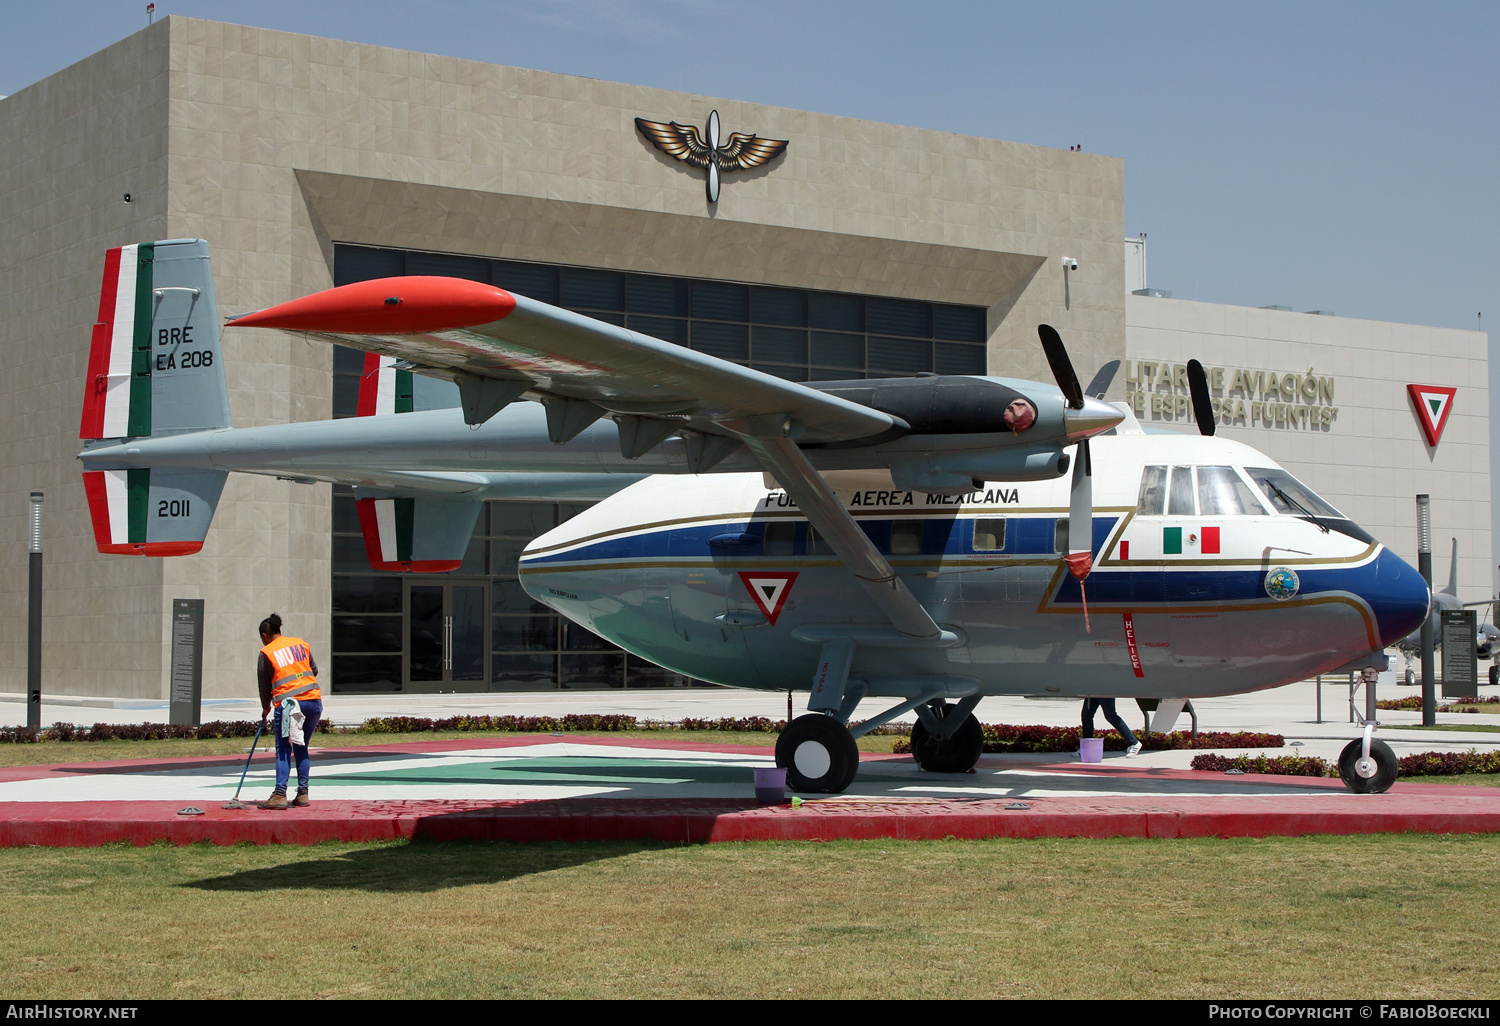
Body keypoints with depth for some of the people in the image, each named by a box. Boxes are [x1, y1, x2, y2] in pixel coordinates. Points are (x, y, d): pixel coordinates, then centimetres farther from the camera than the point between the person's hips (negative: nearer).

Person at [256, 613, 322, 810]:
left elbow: (264, 683, 9)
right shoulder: (301, 644, 14)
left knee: (283, 750, -1)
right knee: (301, 748, 14)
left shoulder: (266, 653, 3)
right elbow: (314, 670, 18)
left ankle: (280, 795, -11)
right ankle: (303, 794, 11)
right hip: (314, 700, 4)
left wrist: (266, 707, 24)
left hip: (287, 703, -4)